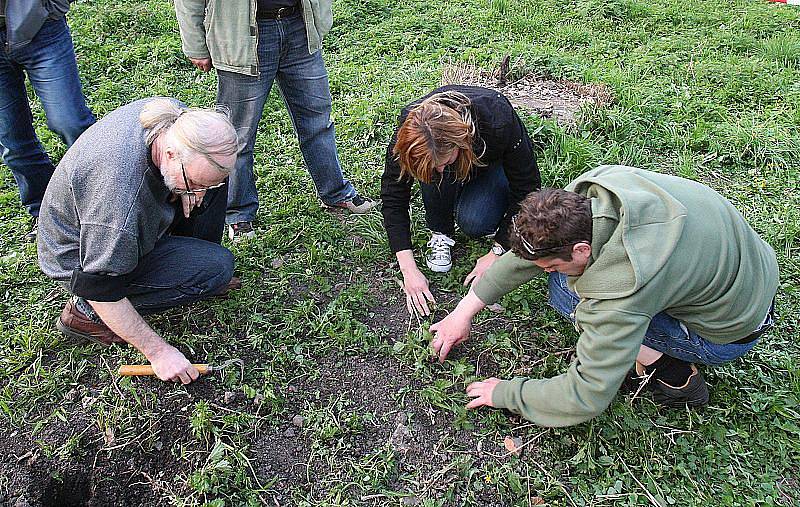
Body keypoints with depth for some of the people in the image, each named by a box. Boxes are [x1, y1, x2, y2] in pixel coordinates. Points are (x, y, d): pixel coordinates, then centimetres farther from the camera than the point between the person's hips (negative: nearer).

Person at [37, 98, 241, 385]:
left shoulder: (177, 116, -19)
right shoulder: (118, 192, -41)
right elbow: (101, 290, -30)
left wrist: (188, 187, -15)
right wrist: (158, 351, -25)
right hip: (79, 259, -7)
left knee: (210, 178, -2)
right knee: (217, 266, -23)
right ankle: (87, 312, -8)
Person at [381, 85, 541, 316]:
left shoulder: (498, 122, -41)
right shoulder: (410, 129, -35)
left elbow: (527, 190, -29)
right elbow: (393, 197, -29)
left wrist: (497, 253, -30)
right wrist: (408, 269, -35)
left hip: (495, 160, -2)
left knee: (472, 221, -31)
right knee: (431, 169, -34)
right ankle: (441, 234, -11)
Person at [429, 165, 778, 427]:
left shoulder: (622, 289, -39)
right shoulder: (591, 187, -19)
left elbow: (586, 397, -30)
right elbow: (528, 252, -5)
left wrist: (506, 393, -14)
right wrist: (465, 310, -1)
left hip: (733, 333, -7)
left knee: (565, 288, -15)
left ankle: (670, 372, -5)